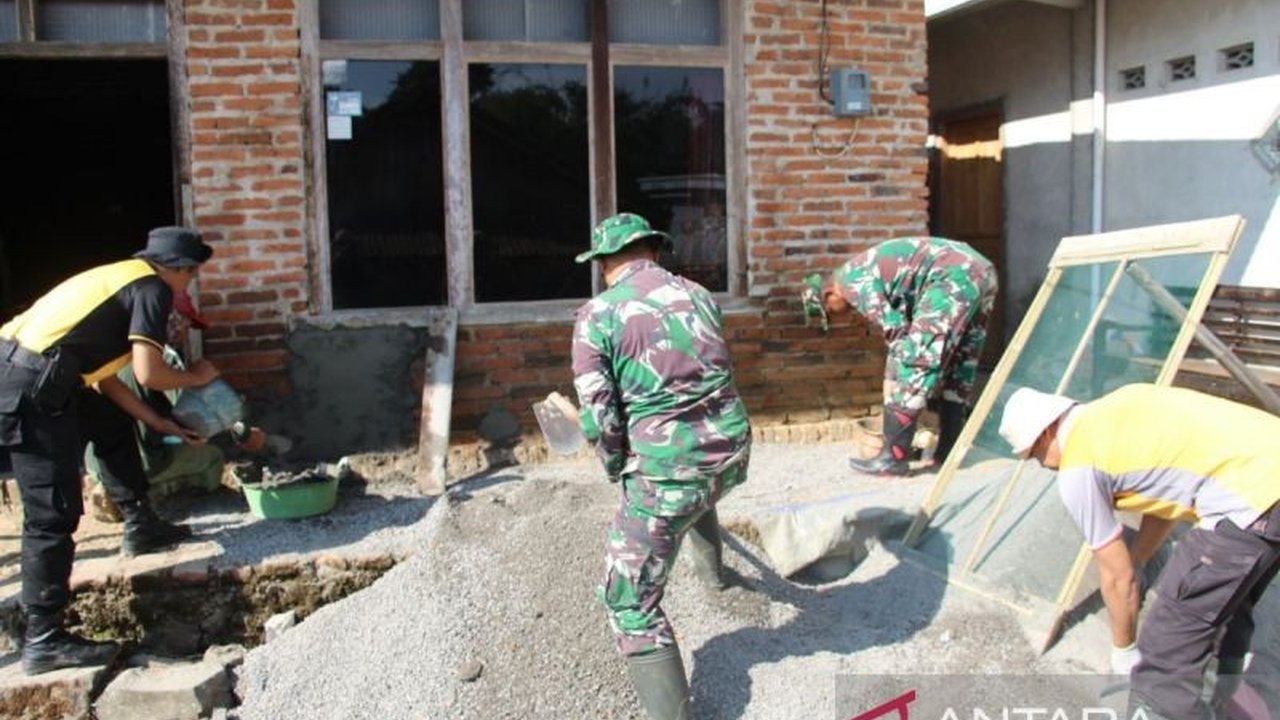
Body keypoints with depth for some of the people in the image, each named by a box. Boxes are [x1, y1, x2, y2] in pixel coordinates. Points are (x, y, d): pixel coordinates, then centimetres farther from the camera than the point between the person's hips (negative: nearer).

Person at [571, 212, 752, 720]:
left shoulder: (597, 315, -7)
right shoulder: (697, 294, 8)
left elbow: (599, 419, -11)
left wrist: (620, 470, 6)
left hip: (666, 467, -6)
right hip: (731, 451, 7)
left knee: (632, 604, 5)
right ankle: (710, 568, 66)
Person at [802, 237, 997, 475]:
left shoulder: (851, 282, -4)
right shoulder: (867, 272, 26)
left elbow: (897, 330, -7)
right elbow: (901, 321, 30)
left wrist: (893, 378, 6)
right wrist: (894, 377, 30)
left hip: (953, 277, -10)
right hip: (981, 271, 10)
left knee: (914, 367, -7)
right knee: (960, 368, 16)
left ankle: (893, 457, -4)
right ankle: (948, 451, 23)